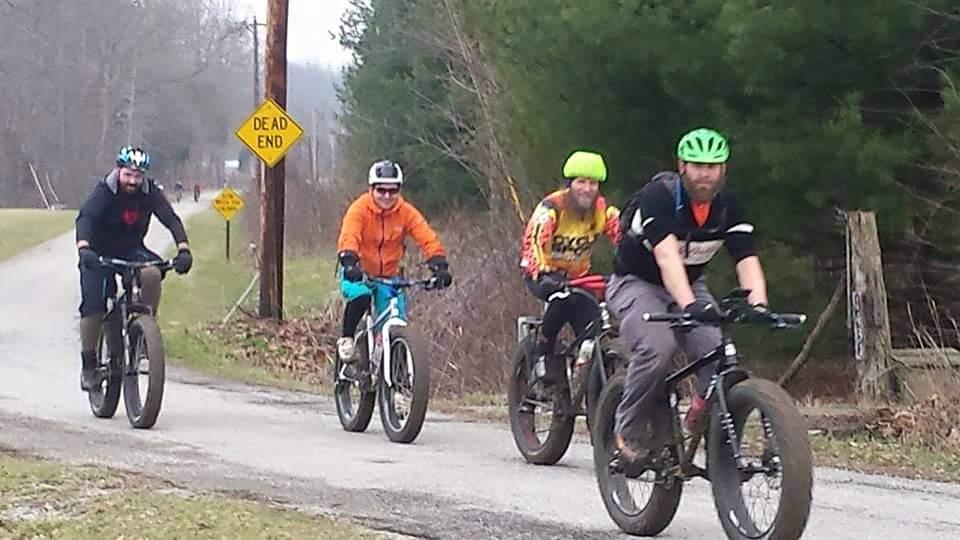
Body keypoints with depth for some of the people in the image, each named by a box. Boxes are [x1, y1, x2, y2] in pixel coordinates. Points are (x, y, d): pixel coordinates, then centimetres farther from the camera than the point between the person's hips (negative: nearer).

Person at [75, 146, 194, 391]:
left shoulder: (150, 193, -14)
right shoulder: (104, 191, -22)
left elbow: (171, 219, -23)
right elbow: (85, 218, -37)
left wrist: (183, 249, -41)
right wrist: (83, 248, -56)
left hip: (132, 250, 2)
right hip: (100, 253, -2)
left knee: (152, 274, -31)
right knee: (93, 305, -16)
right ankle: (88, 365, -3)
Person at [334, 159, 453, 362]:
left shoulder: (406, 212, -10)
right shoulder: (360, 209, -18)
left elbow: (428, 239, -19)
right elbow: (349, 238, -33)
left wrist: (439, 266, -35)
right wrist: (350, 263, -51)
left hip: (390, 277, 3)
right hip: (359, 275, -3)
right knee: (361, 296, -35)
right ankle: (346, 339, -13)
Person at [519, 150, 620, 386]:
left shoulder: (603, 210, -11)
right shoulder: (552, 207, -23)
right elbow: (533, 242, -35)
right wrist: (543, 274, -52)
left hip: (577, 276, 4)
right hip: (542, 275, -4)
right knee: (564, 299, -35)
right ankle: (543, 355, -17)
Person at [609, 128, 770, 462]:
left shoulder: (728, 208, -10)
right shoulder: (659, 196, -26)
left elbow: (747, 260, -20)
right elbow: (667, 255, -40)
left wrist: (758, 304, -40)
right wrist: (689, 305, -54)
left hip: (689, 286, 5)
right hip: (637, 283, -5)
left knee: (719, 353, -22)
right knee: (658, 347, -32)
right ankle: (628, 431, -13)